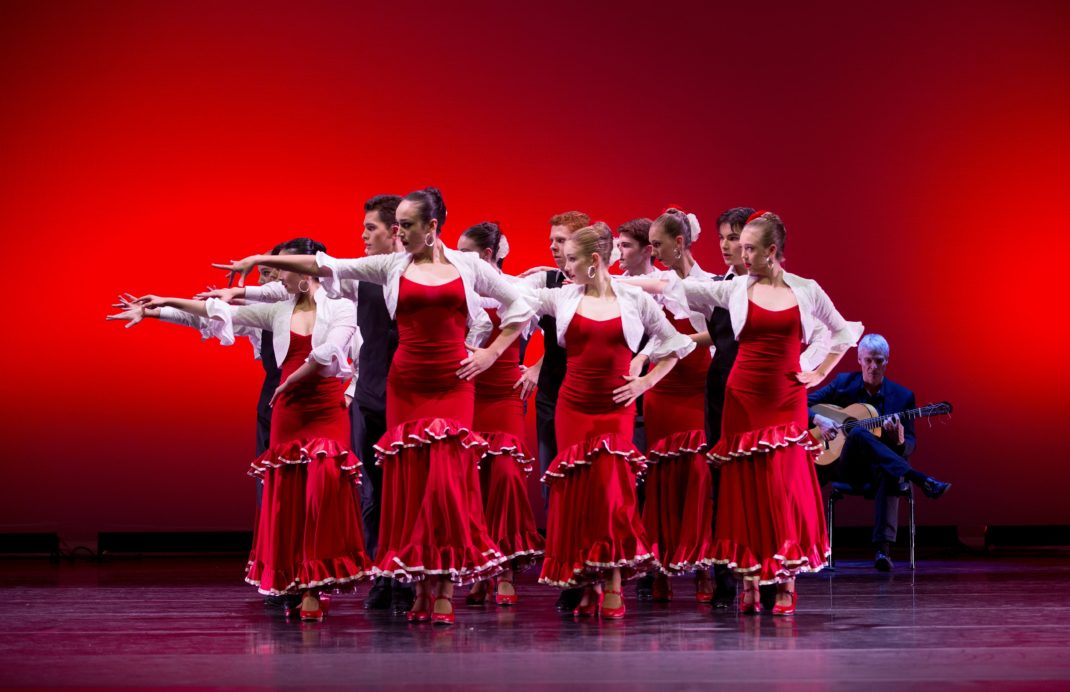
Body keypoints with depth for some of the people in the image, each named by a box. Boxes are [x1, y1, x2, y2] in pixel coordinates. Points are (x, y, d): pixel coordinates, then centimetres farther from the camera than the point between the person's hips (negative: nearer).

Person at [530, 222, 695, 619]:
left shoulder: (635, 300, 3)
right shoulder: (561, 298, 7)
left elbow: (674, 344, 12)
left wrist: (646, 382, 5)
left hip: (615, 408, -2)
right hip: (573, 407, 2)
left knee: (611, 490, -13)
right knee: (576, 492, 0)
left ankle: (613, 587, -6)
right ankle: (588, 586, 8)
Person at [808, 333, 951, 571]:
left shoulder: (903, 396, 6)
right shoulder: (843, 383, 6)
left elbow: (909, 447, 5)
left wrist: (899, 440, -20)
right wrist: (818, 420, -17)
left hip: (880, 466, 0)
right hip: (844, 467, 0)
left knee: (887, 474, -40)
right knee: (859, 433, -35)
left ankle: (883, 548, -50)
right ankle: (922, 481, -41)